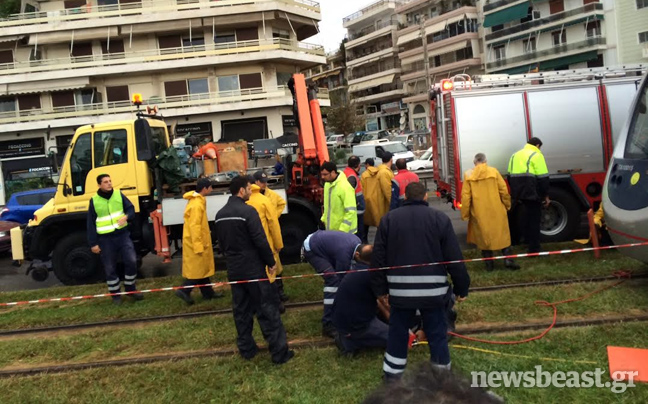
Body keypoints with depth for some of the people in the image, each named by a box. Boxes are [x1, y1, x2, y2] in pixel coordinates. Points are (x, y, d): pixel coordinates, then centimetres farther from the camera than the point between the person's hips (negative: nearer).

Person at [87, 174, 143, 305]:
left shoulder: (119, 195, 2)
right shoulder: (94, 201, -3)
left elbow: (131, 208, 4)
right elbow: (90, 224, 0)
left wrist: (126, 216, -21)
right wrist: (93, 243, -4)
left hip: (122, 234, 1)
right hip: (105, 239, -1)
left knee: (132, 261, -5)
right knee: (110, 268, 6)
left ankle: (130, 288, 16)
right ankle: (115, 294, 21)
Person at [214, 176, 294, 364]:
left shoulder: (220, 215, 8)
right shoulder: (248, 211, -17)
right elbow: (261, 241, -18)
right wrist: (271, 262, -7)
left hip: (233, 269, 7)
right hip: (253, 269, -7)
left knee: (241, 310, 15)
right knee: (267, 309, -1)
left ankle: (246, 348, 22)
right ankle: (279, 351, 3)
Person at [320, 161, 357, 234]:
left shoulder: (345, 187, -22)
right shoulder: (327, 184, 6)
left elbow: (351, 211, -24)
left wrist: (342, 230, -25)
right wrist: (324, 219, 12)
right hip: (330, 229, 8)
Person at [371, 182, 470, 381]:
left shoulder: (388, 219, 4)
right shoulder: (440, 218, -1)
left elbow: (378, 257, 5)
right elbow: (454, 257, -2)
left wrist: (380, 288, 14)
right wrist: (461, 287, 7)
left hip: (400, 289, 2)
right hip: (432, 289, -1)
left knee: (398, 332, 14)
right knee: (437, 333, 9)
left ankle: (393, 374, 23)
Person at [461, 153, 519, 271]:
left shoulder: (468, 175, -3)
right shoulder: (493, 171, -3)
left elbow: (465, 196, -5)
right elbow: (504, 190, -3)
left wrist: (465, 214, 3)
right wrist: (507, 205, 12)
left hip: (479, 213, 0)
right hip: (496, 211, 0)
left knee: (483, 236, 11)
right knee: (503, 235, 12)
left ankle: (489, 263, 14)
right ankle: (508, 260, 10)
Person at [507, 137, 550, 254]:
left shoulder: (515, 155, 16)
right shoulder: (536, 155, -5)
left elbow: (510, 176, 18)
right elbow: (543, 178, -10)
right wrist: (546, 195, -4)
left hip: (518, 195, 6)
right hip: (532, 194, -6)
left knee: (517, 220, 18)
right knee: (533, 222, 1)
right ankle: (534, 249, 4)